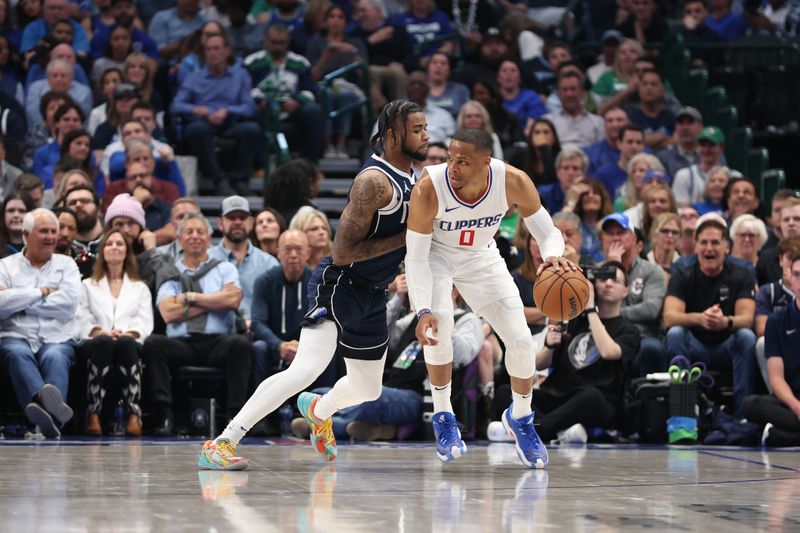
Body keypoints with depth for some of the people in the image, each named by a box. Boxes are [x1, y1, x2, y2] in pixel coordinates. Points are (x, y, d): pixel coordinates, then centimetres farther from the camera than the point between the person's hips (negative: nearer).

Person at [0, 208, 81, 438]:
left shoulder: (66, 264, 19)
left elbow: (69, 304, 0)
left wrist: (20, 303, 1)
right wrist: (41, 293, 1)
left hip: (57, 339, 1)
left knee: (56, 357, -34)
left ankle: (49, 411, -65)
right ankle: (48, 402, -67)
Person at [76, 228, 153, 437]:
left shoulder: (140, 287, 29)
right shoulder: (88, 285, 29)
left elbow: (145, 322, 11)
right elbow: (82, 318, 11)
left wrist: (128, 333, -12)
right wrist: (100, 332, -11)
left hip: (130, 343, 0)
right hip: (96, 344, 0)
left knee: (125, 343, -39)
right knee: (103, 342, -39)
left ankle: (134, 415, -51)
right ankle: (93, 414, -48)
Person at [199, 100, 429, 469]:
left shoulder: (409, 176, 7)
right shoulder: (374, 181, -21)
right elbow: (342, 252, -23)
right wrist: (405, 237, -22)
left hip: (373, 296, 9)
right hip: (339, 286, -9)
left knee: (367, 390, 22)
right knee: (305, 370, -26)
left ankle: (318, 411, 56)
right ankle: (220, 445, -27)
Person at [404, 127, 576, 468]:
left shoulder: (514, 183, -29)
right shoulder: (428, 190, -35)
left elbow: (548, 232, -18)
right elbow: (416, 256, -27)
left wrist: (553, 256, -42)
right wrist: (423, 310, -40)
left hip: (481, 257, 3)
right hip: (435, 254, -2)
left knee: (520, 339, -6)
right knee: (439, 319, -30)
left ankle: (520, 418, 23)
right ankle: (443, 418, -10)